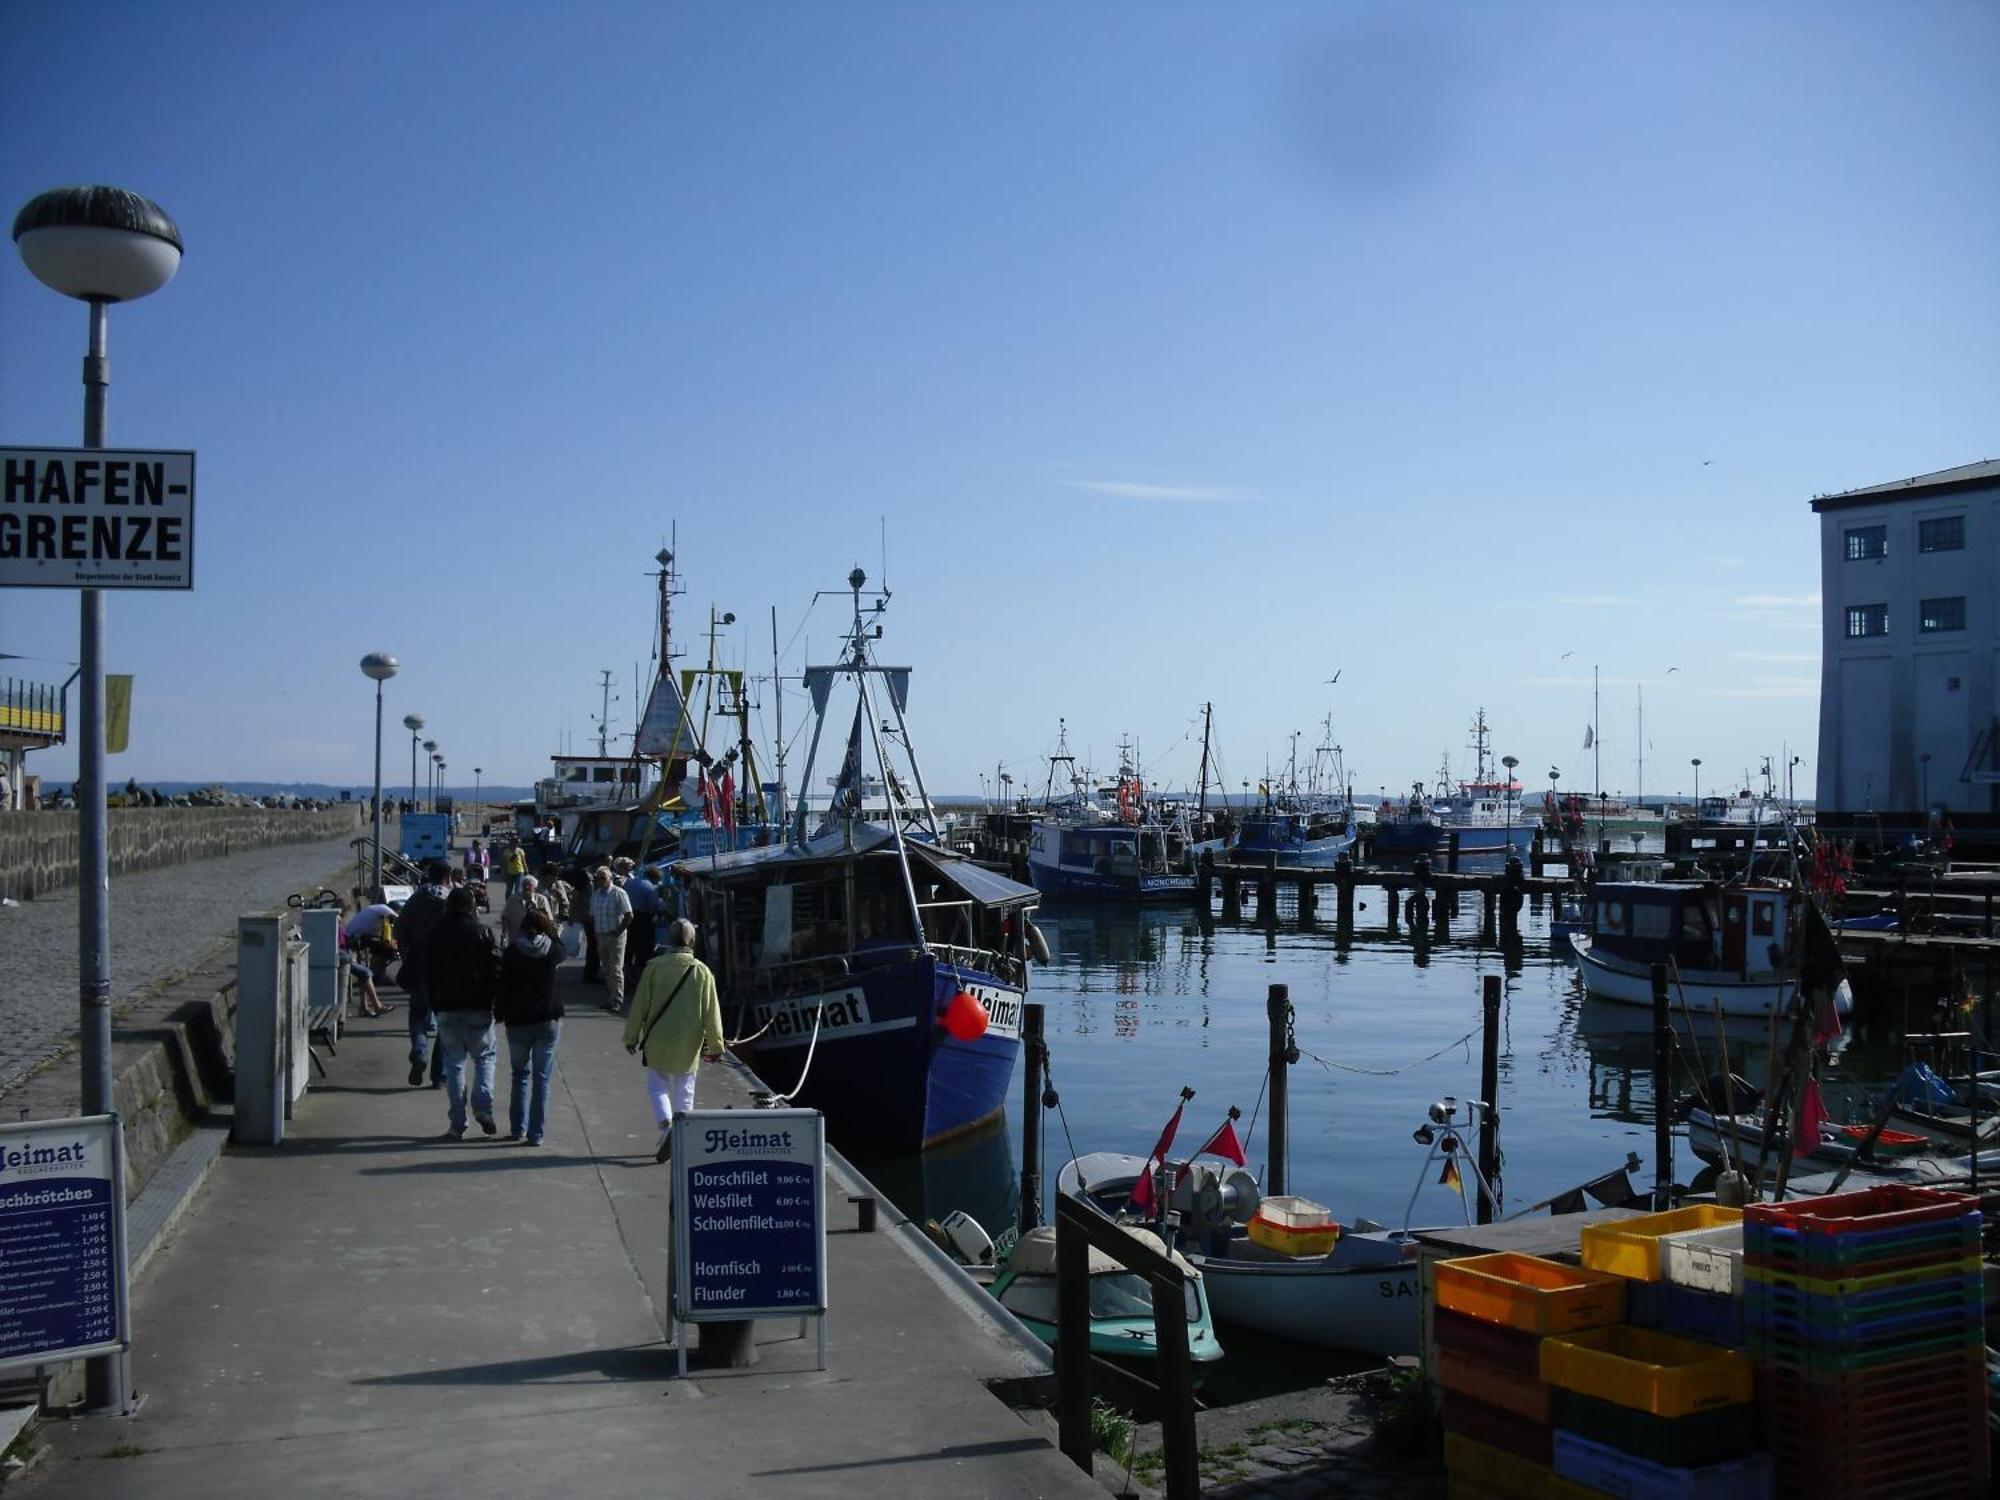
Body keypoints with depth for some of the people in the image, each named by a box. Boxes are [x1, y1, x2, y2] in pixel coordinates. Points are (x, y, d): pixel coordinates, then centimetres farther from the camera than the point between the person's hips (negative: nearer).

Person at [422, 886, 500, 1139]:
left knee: (454, 1064, 7)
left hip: (447, 1007, 2)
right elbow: (495, 970, -6)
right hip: (479, 1007, -2)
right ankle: (483, 1107, -7)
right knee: (484, 1057, 13)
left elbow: (427, 975, 7)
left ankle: (457, 1123, 5)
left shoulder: (435, 936, 3)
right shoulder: (482, 933, -4)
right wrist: (495, 1001, 3)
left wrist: (433, 1004, 15)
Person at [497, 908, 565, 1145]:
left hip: (517, 1021, 0)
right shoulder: (552, 950, -5)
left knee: (520, 1074, 17)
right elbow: (561, 954, 19)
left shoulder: (512, 951, -6)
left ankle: (517, 1128, 17)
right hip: (548, 1020, 0)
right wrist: (552, 931, 24)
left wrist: (501, 1012, 6)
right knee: (541, 1077, 4)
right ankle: (536, 1133, 3)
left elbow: (503, 984, -5)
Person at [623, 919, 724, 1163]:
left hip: (658, 1042, -1)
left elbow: (639, 1005, -2)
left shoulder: (654, 967, -7)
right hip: (689, 1044, 1)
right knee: (684, 1090, 13)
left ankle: (666, 1126, -14)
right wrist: (715, 1045, 7)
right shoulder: (702, 971, -4)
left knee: (657, 1086, 9)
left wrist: (631, 1037, 9)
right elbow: (711, 1012, -1)